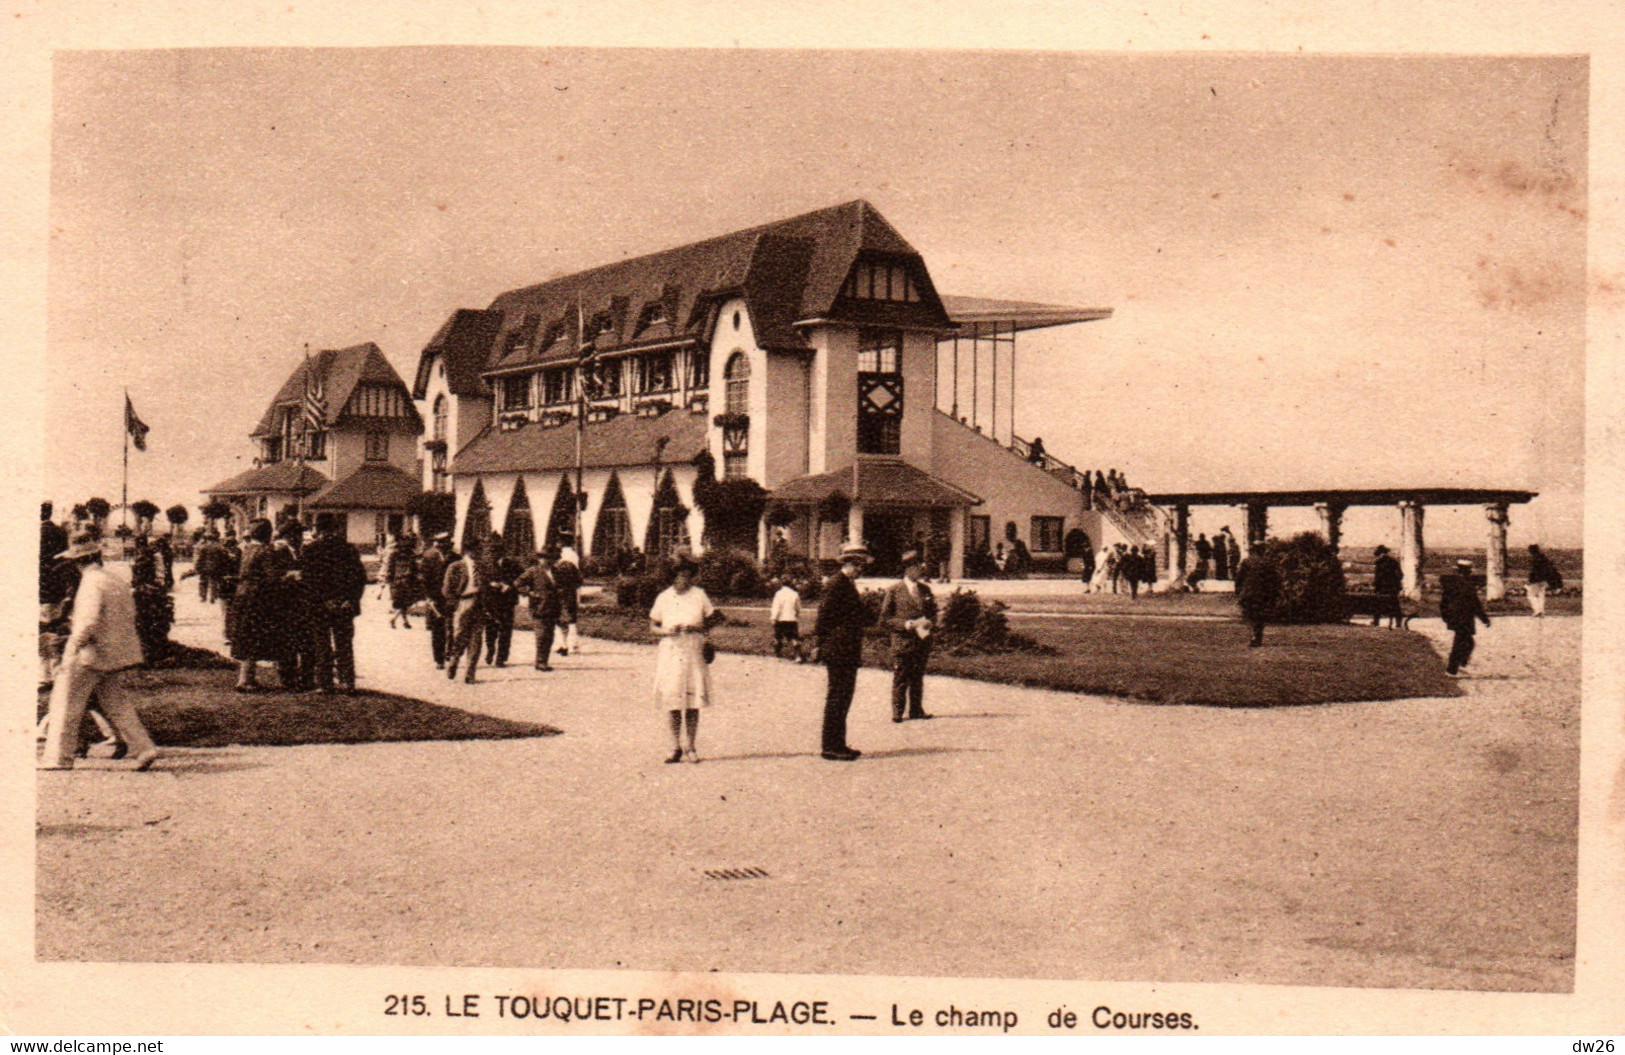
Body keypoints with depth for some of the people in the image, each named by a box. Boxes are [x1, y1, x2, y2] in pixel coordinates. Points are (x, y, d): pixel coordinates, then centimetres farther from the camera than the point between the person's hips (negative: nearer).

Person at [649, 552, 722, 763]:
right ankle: (676, 747, 6)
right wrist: (666, 631, -10)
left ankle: (691, 747, 6)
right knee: (673, 701, -2)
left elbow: (713, 620, 10)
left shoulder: (699, 595, 5)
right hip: (670, 652, 0)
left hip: (694, 651, 0)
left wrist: (698, 627, -10)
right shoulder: (664, 598, 5)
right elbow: (653, 626, 11)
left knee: (693, 702, -3)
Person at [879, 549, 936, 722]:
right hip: (902, 641, -5)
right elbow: (885, 619, -4)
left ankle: (916, 710, 19)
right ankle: (897, 712, 4)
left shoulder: (925, 590, 14)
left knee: (918, 678, 10)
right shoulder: (894, 590, -2)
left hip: (922, 641, 5)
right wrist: (907, 624, -14)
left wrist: (930, 623, 1)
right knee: (900, 680, -3)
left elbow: (933, 612, 24)